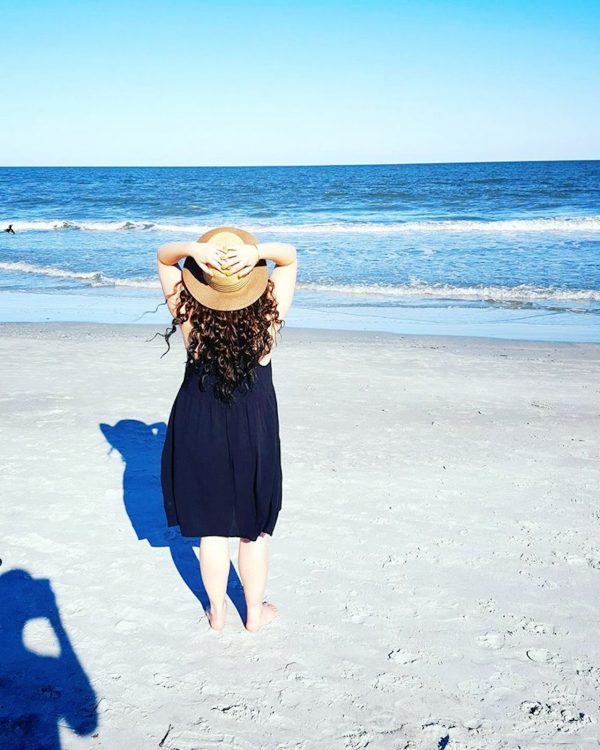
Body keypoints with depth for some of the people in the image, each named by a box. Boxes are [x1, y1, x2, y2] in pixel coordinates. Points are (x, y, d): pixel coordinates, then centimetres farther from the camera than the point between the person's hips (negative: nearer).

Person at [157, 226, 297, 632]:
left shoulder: (189, 314, -16)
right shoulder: (270, 313, -17)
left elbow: (163, 255, -1)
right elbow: (290, 255, -2)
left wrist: (195, 249, -23)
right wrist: (258, 252, -24)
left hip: (199, 428, 1)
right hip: (254, 429, -1)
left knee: (212, 526, 17)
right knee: (255, 527, 16)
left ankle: (217, 610, 34)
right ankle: (255, 612, 33)